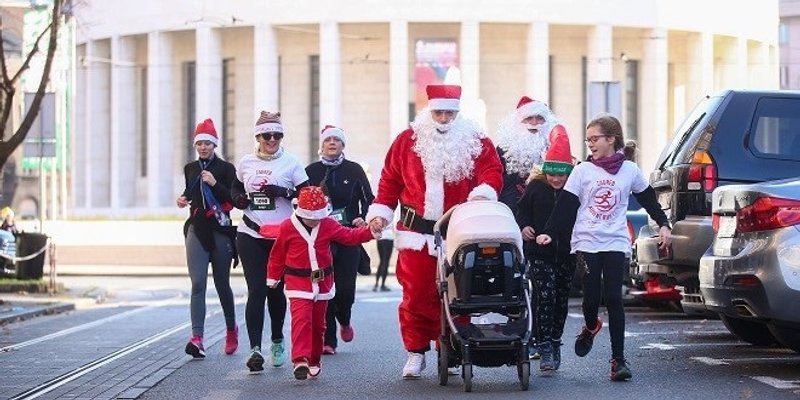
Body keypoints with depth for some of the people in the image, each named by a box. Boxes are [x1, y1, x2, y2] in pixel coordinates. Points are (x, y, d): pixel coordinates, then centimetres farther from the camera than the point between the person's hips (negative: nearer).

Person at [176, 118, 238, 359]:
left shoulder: (226, 169, -2)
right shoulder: (190, 169, 11)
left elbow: (235, 200, -8)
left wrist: (215, 184, -18)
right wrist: (184, 199, 6)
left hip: (220, 230, -2)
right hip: (196, 229, 3)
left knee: (222, 284, 8)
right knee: (197, 283, -11)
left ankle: (231, 329, 31)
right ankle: (197, 338, -19)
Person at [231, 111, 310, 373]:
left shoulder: (291, 162, -1)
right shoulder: (246, 163, 7)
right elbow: (236, 188, 22)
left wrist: (283, 192, -18)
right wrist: (238, 199, 0)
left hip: (282, 237, -1)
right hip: (251, 235, 1)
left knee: (275, 290, 10)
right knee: (256, 290, -10)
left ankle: (277, 341, 32)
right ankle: (255, 349, -16)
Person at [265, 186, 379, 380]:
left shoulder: (329, 225, 1)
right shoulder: (287, 227, -6)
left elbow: (350, 236, 1)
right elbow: (278, 254, 4)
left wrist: (370, 231, -15)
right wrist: (273, 277, 11)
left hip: (322, 282, 4)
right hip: (298, 282, -3)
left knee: (318, 323, 10)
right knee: (301, 318, -20)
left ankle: (314, 361, 22)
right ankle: (300, 360, -27)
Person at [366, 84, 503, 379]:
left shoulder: (476, 141, 4)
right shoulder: (407, 140, 6)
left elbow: (492, 170, -3)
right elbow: (390, 179, 9)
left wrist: (484, 191, -24)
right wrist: (380, 212, 0)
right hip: (416, 233, 0)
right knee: (416, 295, -2)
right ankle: (416, 353, 8)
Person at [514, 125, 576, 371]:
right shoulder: (535, 188, -2)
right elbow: (522, 209, 9)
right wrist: (524, 226, -8)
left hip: (567, 255, 2)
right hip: (540, 253, -2)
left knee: (561, 300, 11)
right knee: (544, 296, -11)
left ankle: (555, 343, 25)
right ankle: (544, 347, -11)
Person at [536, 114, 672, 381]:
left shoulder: (630, 171, 5)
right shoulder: (582, 171, 4)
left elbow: (648, 199, 16)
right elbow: (565, 205, 1)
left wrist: (663, 224, 6)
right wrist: (549, 233, -8)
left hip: (616, 243, 0)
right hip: (586, 242, 0)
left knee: (614, 299, -8)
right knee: (591, 296, -6)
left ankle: (618, 359, -5)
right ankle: (590, 326, 30)